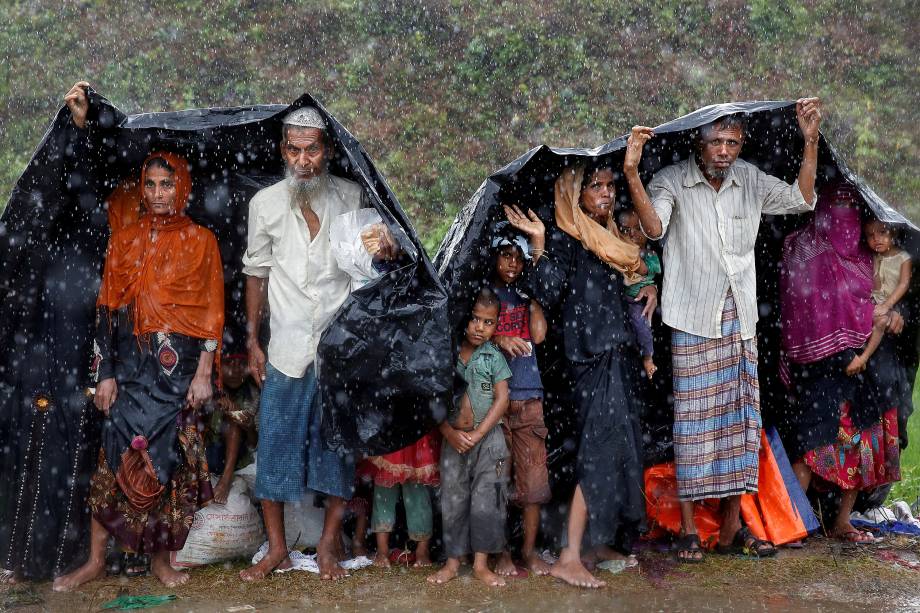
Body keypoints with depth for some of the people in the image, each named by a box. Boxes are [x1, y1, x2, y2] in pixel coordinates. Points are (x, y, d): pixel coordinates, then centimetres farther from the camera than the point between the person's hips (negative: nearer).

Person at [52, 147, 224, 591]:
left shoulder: (201, 240, 3)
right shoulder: (124, 239, 9)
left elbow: (212, 311, 1)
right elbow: (107, 308, 7)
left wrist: (204, 373, -5)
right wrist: (105, 373, 1)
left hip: (179, 366, -1)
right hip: (131, 362, 1)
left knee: (169, 458, 1)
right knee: (116, 457, -2)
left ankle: (160, 557, 13)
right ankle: (96, 559, 7)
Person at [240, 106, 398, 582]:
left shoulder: (352, 197, 0)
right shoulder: (265, 203, 2)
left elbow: (370, 258, 11)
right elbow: (256, 273, 9)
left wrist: (384, 253, -14)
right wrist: (252, 340, 5)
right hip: (287, 348, 1)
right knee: (275, 443, 2)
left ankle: (330, 544, 19)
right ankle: (277, 549, 15)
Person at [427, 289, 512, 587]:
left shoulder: (494, 357, -1)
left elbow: (502, 399, -5)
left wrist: (477, 434, -12)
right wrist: (450, 433, -12)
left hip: (489, 438, -1)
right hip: (453, 439, 1)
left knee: (486, 501, -1)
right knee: (453, 501, 6)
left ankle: (481, 563, 9)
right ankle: (453, 562, 16)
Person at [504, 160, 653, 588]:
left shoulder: (611, 241, 18)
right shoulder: (565, 241, -6)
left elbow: (633, 278, 32)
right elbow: (547, 295, -17)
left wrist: (649, 288, 12)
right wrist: (538, 242, -22)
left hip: (620, 356, 9)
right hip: (593, 359, -9)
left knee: (620, 446, 10)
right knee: (601, 449, -14)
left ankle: (604, 541, 20)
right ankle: (569, 558, -14)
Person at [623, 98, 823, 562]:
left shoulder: (750, 180, 9)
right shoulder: (672, 181, -7)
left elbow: (801, 200, 8)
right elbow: (654, 227, -23)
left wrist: (810, 141, 1)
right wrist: (631, 172, -35)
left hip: (740, 316, 5)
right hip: (693, 319, -5)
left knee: (741, 415, 6)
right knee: (693, 417, -4)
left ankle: (731, 527, 16)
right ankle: (688, 529, 5)